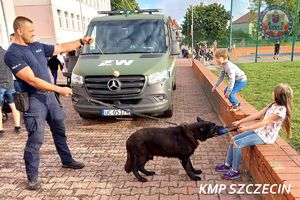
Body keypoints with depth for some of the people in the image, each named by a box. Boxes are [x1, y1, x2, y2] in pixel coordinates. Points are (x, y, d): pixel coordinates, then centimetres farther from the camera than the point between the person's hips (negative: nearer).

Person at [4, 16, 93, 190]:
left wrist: (81, 42, 8)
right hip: (34, 100, -8)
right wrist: (60, 89, -24)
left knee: (60, 130, 17)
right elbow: (32, 80, -23)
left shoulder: (37, 46, 9)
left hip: (50, 95, 8)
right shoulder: (13, 54, -15)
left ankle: (67, 160, 36)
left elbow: (62, 48, 17)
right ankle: (32, 178, 12)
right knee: (36, 139, -3)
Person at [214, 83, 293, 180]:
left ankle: (235, 171, -3)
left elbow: (264, 122, -24)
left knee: (237, 144, -18)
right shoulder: (273, 104, 6)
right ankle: (227, 165, 13)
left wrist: (246, 128, -24)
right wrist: (240, 121, 0)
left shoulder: (281, 110, -21)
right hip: (259, 131, 9)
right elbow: (257, 114, 5)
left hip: (266, 136, -9)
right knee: (233, 139, 2)